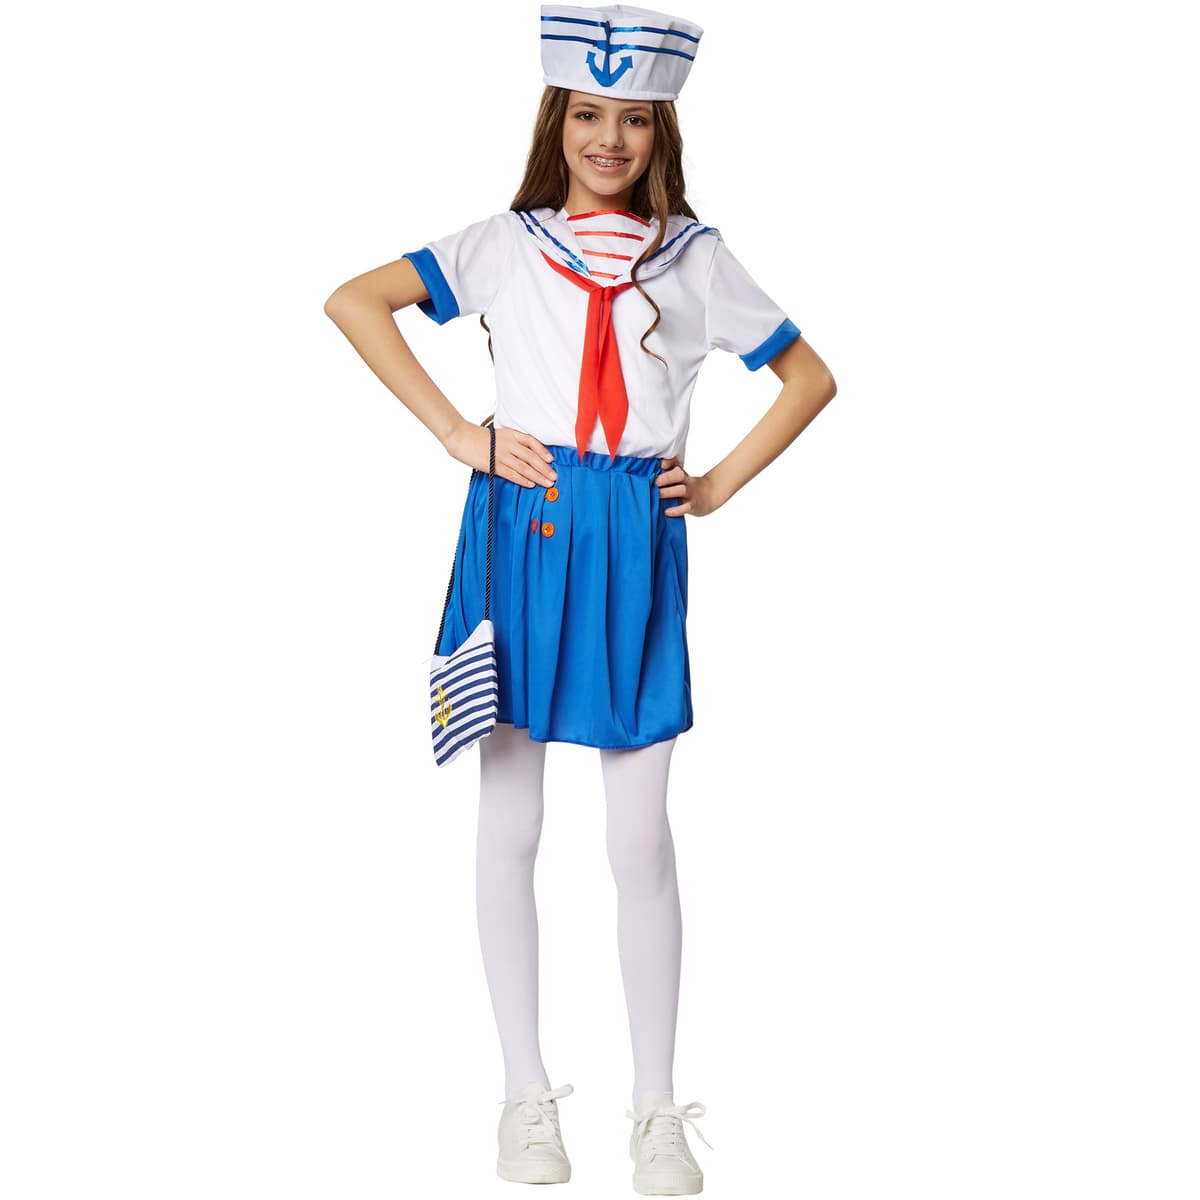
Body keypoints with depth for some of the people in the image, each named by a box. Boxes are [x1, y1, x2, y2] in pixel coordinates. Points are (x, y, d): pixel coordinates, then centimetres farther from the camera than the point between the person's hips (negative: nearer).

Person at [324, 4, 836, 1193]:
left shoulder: (694, 257, 9)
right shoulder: (504, 244, 6)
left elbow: (810, 376, 16)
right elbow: (353, 302, -2)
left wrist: (722, 482, 5)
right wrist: (455, 433, -6)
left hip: (636, 546, 0)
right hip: (521, 528, 0)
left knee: (641, 837, 2)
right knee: (508, 826, 5)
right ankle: (526, 1095, 17)